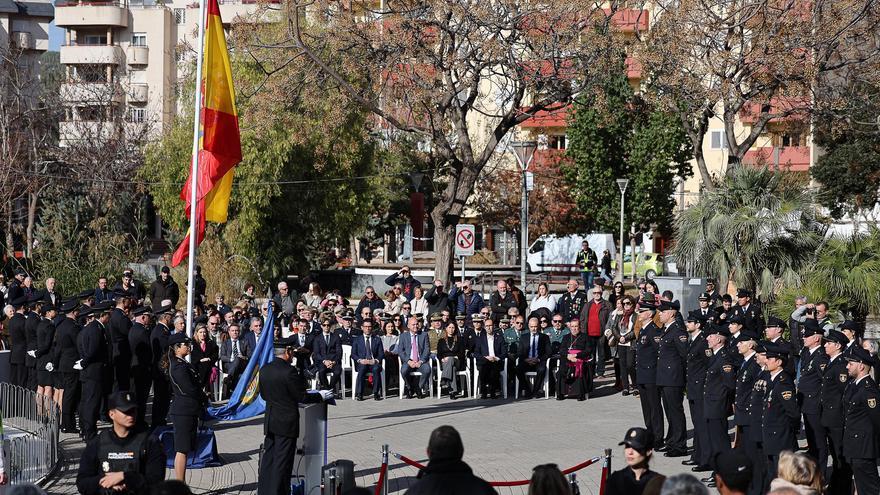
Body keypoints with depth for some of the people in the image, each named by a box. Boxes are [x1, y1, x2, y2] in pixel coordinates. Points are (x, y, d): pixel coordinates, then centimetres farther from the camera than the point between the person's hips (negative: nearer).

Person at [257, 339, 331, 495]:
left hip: (269, 422, 7)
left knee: (268, 459, 13)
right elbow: (302, 397, -14)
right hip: (287, 423, -7)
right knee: (282, 463, 1)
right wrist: (321, 396, 1)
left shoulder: (264, 370, 3)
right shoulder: (289, 371, -18)